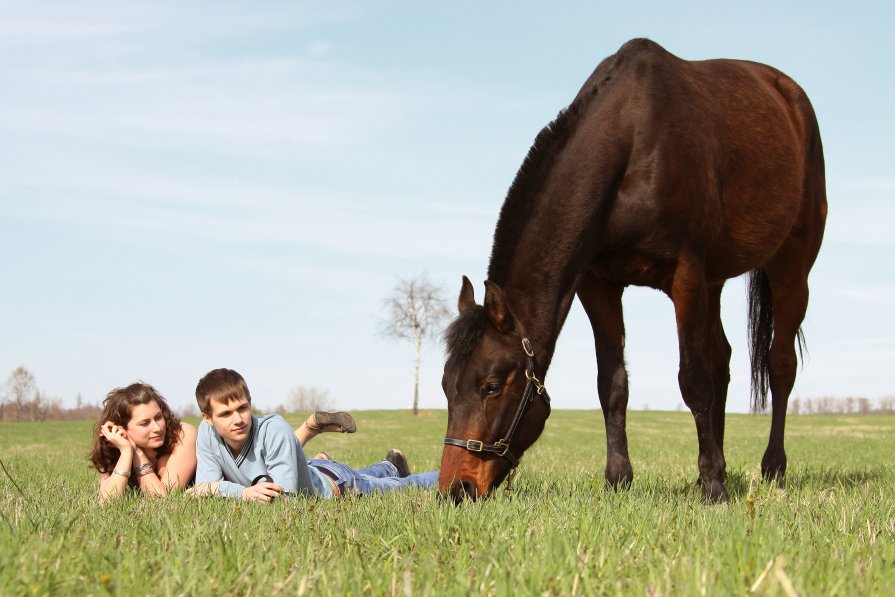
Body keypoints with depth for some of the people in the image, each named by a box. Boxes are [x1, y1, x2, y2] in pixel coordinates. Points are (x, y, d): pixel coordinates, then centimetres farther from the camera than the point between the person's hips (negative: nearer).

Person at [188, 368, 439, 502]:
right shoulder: (207, 432, -27)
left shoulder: (274, 429, -43)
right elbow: (203, 487, -25)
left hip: (333, 483, -6)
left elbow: (282, 495, -47)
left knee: (406, 487, 20)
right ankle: (390, 467, 70)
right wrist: (244, 492, -43)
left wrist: (217, 488, -46)